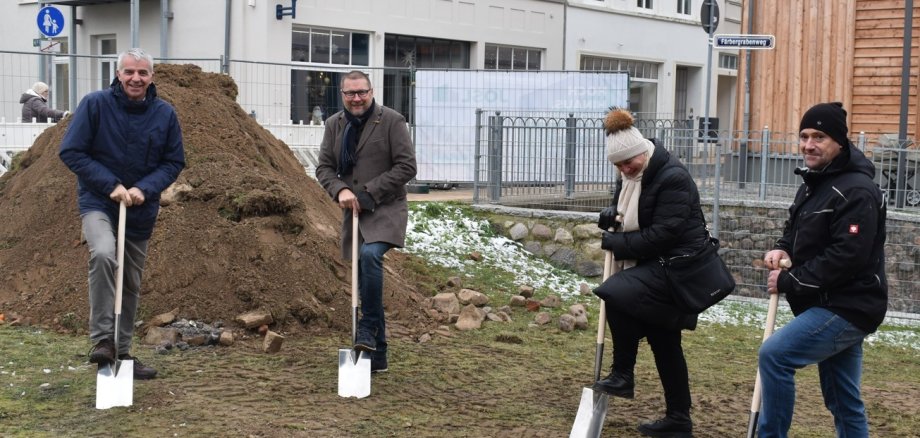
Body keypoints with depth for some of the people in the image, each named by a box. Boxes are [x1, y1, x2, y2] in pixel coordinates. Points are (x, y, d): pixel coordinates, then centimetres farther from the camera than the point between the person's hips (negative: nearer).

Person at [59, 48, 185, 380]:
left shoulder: (165, 114, -1)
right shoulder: (95, 104, -10)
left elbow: (174, 162, 3)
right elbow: (71, 151, -9)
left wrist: (145, 189, -15)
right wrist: (111, 185, -17)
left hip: (141, 210, 4)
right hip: (98, 203, -4)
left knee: (131, 285, 12)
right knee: (103, 255, -32)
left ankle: (122, 352, 27)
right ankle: (102, 340, -25)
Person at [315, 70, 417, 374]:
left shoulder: (392, 121, -6)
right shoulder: (334, 125, 10)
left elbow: (406, 167, -10)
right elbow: (324, 167, 10)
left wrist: (367, 192, -14)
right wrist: (340, 190, -12)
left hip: (385, 210, -5)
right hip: (353, 212, 5)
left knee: (370, 255, -32)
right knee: (364, 280, 6)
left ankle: (368, 329, -20)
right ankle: (376, 356, 14)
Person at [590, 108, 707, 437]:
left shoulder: (672, 177, -20)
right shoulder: (631, 177, 8)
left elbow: (663, 235, -24)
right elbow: (629, 212, 25)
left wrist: (616, 243, -17)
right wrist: (612, 215, 1)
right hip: (653, 264, 10)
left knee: (616, 295, -26)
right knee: (664, 344, 12)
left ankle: (622, 376, -11)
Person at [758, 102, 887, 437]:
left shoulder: (856, 191, -18)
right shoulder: (814, 183, 14)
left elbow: (846, 257, -25)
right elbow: (800, 230, 26)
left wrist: (789, 282, -18)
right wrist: (783, 247, 2)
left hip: (847, 309, -10)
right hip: (828, 307, 10)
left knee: (774, 355, -20)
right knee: (844, 403, 14)